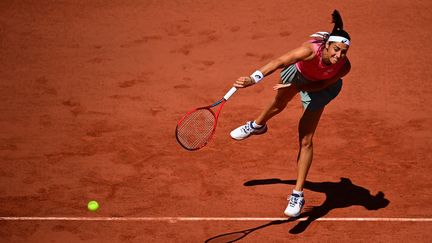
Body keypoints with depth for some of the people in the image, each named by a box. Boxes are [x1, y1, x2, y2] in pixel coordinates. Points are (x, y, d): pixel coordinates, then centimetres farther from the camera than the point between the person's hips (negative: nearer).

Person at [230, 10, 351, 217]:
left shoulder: (344, 67, -38)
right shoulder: (311, 50, -46)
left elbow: (322, 85, -22)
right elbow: (279, 62, -57)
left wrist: (295, 87, -35)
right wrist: (253, 79, -70)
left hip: (318, 86, -1)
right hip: (298, 72, 1)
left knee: (305, 141, -5)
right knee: (279, 104, 34)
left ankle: (297, 195, 5)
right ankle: (257, 125, 71)